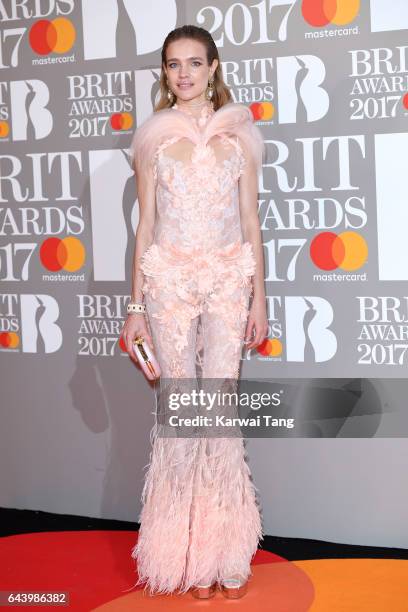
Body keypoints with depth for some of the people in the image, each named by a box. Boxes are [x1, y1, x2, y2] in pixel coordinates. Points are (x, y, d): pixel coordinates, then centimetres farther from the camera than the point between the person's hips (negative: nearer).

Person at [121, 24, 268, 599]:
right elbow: (145, 221, 6)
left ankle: (226, 549, 10)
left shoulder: (240, 133, 7)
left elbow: (251, 218, 8)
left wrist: (259, 297, 4)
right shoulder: (153, 136, 5)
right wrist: (136, 305, 3)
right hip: (169, 277, 0)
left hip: (229, 277, 1)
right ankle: (190, 554, 11)